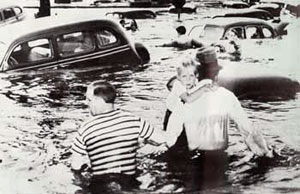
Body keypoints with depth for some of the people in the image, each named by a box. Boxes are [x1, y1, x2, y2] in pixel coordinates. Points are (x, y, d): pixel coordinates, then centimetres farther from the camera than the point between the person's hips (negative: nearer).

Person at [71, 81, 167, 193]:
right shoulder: (133, 120, -4)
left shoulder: (85, 130, -6)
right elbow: (161, 141, 6)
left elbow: (75, 167, 2)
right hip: (129, 184, 2)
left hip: (99, 187, -1)